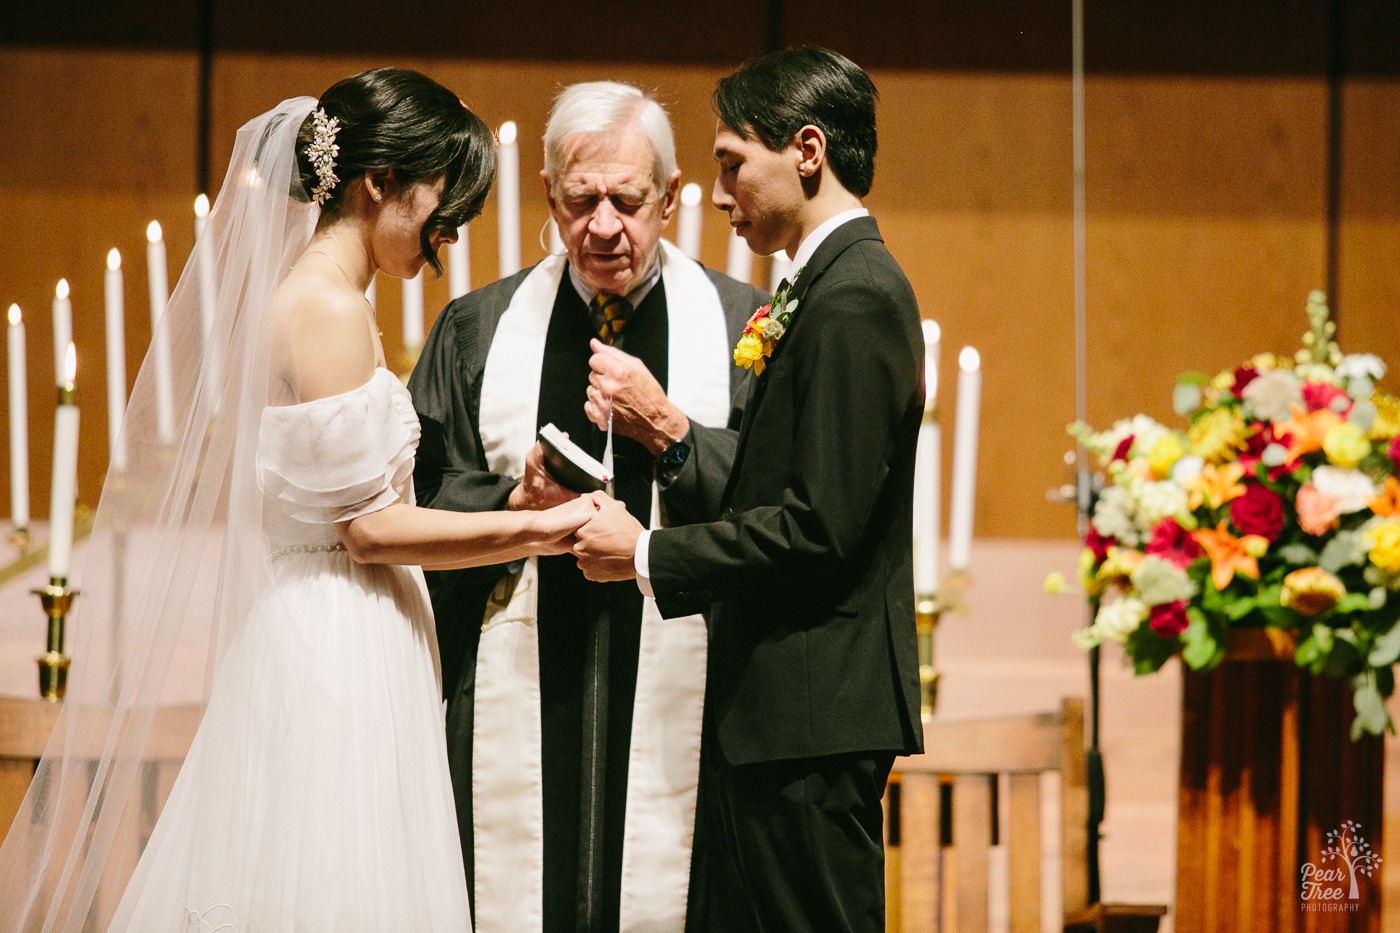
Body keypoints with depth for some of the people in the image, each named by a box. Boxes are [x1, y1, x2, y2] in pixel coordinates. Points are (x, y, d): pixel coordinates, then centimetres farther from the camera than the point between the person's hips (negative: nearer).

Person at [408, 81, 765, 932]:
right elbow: (414, 515, 9)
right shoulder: (476, 332, 13)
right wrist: (516, 504, -8)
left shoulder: (739, 325, 8)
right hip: (519, 709, 1)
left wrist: (669, 431, -9)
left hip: (677, 700, -1)